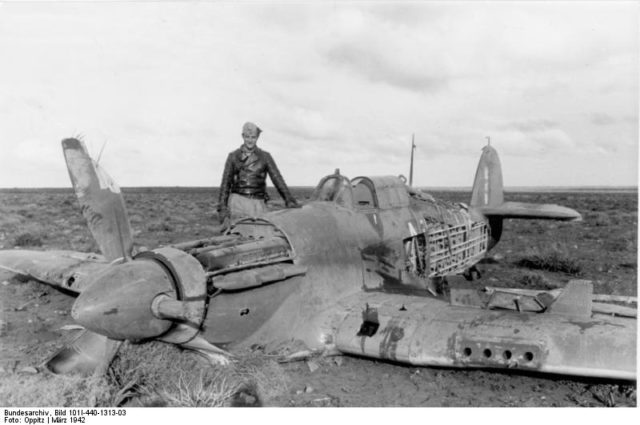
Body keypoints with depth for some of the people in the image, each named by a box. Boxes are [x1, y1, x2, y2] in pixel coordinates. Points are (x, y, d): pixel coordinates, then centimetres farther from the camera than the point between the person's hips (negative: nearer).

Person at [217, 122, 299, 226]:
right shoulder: (233, 157, 9)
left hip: (258, 204, 0)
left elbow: (278, 180, 4)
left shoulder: (265, 157, 9)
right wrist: (222, 209, 2)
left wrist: (290, 201, -8)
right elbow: (225, 183, 8)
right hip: (237, 202, 0)